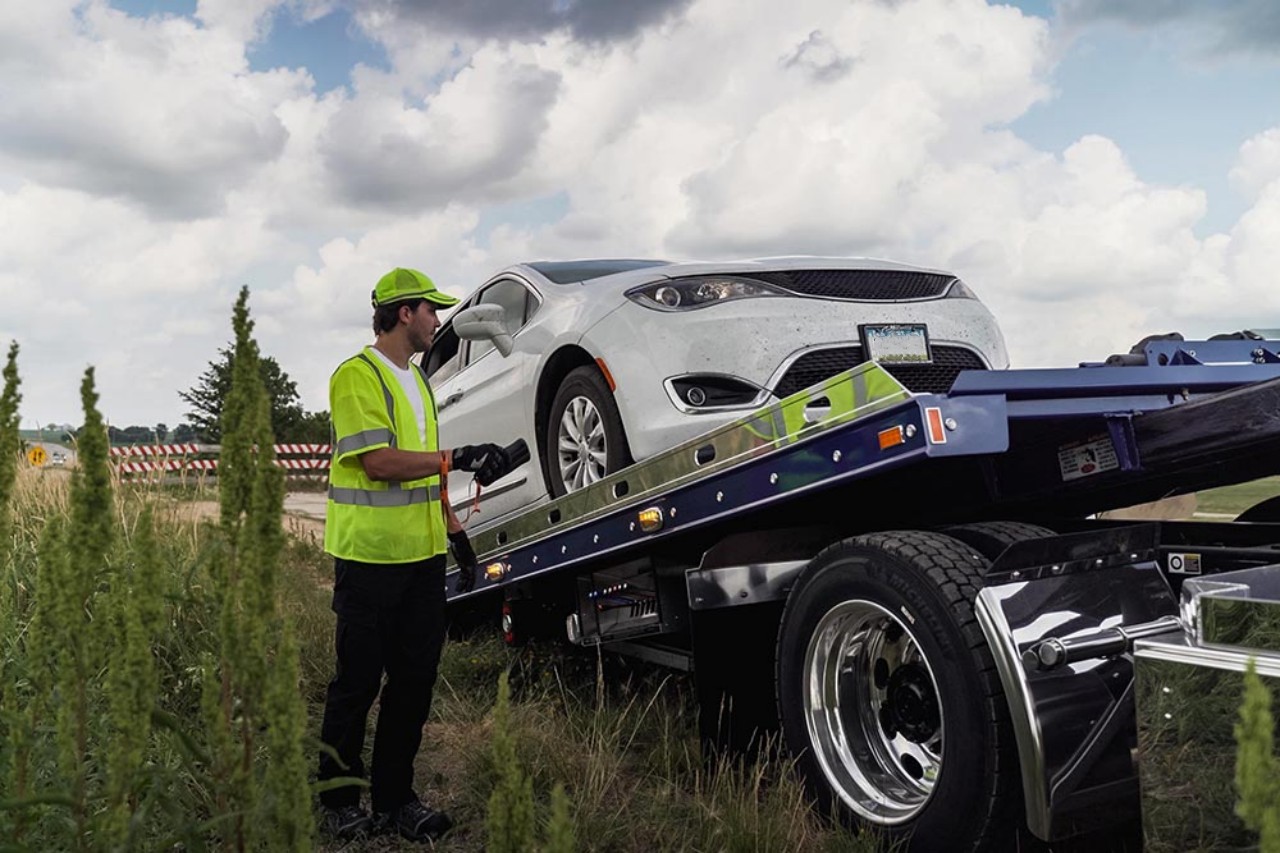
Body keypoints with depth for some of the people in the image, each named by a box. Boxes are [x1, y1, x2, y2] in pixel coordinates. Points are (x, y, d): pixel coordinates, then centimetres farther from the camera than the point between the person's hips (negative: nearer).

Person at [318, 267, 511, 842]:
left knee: (414, 681, 11)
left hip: (423, 555, 8)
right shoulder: (357, 375, -11)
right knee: (358, 682, 2)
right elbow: (379, 461, -20)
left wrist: (449, 521, 18)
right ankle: (338, 800, 17)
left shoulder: (417, 379, 18)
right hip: (369, 556, -8)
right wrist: (459, 458, -20)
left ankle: (395, 796, 22)